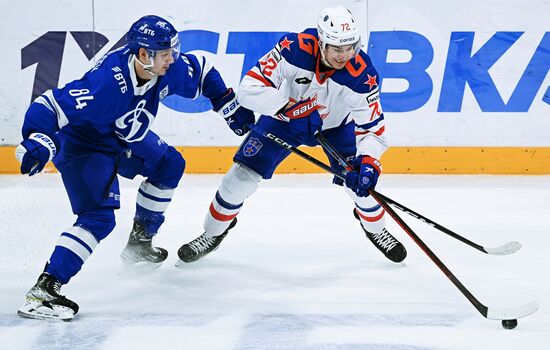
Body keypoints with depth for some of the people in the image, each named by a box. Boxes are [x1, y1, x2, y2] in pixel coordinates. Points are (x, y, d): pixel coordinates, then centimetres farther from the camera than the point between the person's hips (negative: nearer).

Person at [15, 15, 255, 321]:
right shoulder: (108, 84, -39)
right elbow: (52, 105, -41)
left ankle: (139, 242, 35)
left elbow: (201, 71, 5)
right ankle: (44, 290, -25)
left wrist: (230, 106, 4)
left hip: (125, 138, 9)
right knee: (99, 217, -22)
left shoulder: (168, 69, -16)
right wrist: (39, 141, -56)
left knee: (170, 165, 21)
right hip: (82, 145, -9)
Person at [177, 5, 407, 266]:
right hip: (283, 118, -1)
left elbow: (372, 129, -24)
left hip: (335, 125, 1)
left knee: (360, 180, -9)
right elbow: (250, 87, -33)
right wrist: (289, 106, -42)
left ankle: (375, 229, 25)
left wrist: (368, 163, -41)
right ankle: (213, 234, 16)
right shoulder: (294, 48, -35)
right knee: (242, 176, -9)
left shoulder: (362, 74, -31)